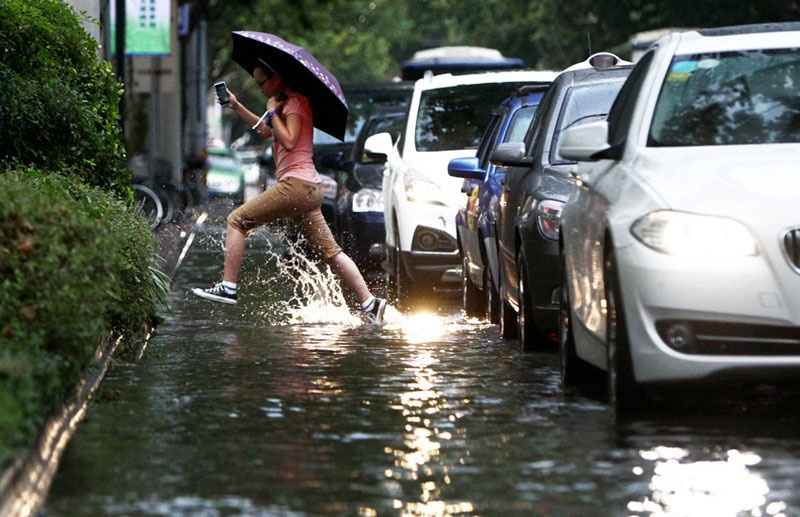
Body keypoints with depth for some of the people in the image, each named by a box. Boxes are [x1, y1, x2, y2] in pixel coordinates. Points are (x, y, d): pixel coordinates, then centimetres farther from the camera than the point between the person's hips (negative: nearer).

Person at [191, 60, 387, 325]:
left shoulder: (295, 102, -6)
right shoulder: (287, 104, 23)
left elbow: (288, 141, -19)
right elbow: (265, 131, 38)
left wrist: (273, 111, -8)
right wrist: (237, 107, 31)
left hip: (296, 183, -10)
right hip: (310, 190, 10)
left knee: (237, 220, -5)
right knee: (330, 250, 6)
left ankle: (228, 287, -10)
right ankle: (369, 302, -1)